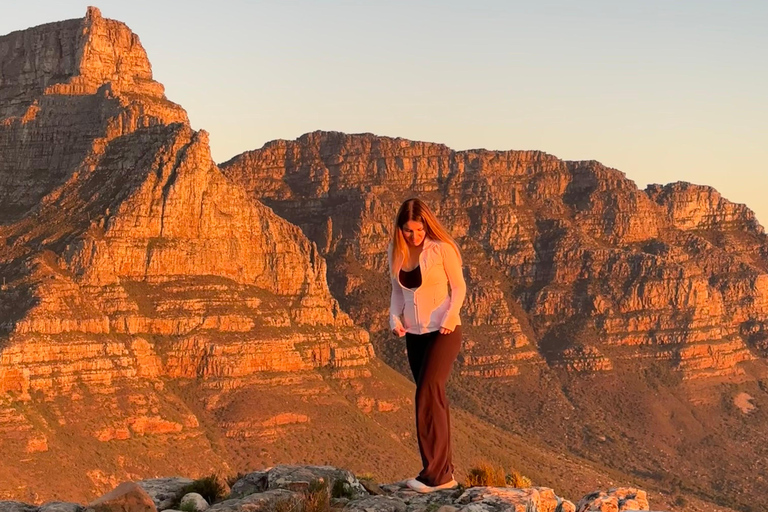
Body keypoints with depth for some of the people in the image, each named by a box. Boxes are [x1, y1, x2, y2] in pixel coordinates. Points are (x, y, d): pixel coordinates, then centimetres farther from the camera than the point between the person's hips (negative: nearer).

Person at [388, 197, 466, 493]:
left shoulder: (441, 248, -11)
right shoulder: (396, 252, 4)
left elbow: (459, 287, -5)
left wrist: (450, 316, -21)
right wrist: (395, 318, -4)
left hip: (443, 331, -6)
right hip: (414, 334, 6)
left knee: (427, 396, -15)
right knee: (433, 399, 10)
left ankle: (434, 474, -13)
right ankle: (444, 470, 16)